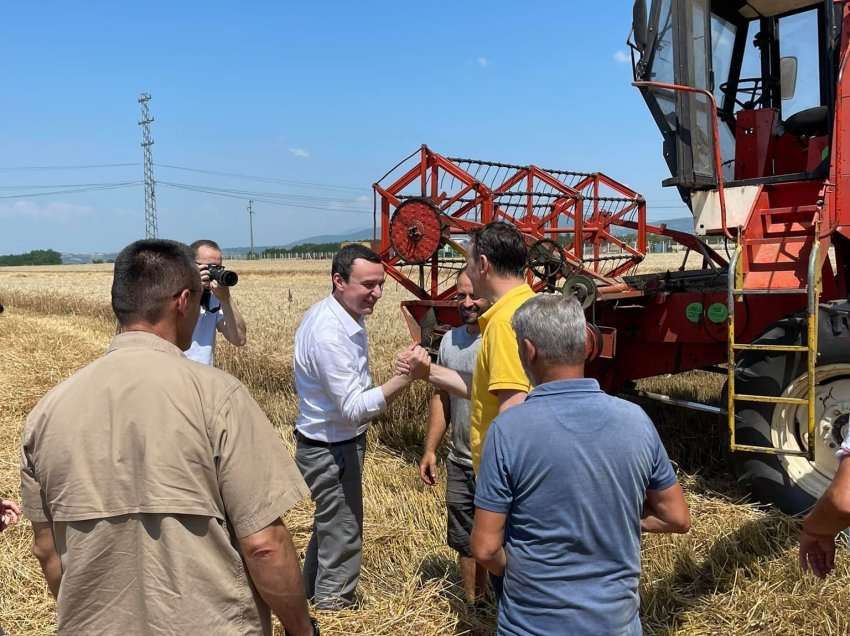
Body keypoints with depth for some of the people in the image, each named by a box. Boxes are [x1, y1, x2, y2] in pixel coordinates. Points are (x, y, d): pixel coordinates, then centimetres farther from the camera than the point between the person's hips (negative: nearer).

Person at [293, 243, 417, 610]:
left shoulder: (342, 316, 1)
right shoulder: (329, 334, -30)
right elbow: (354, 408, -31)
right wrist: (403, 379, -42)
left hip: (335, 443, 10)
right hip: (330, 450, -10)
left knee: (330, 525, 24)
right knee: (342, 536, 5)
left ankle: (311, 595, 42)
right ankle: (334, 607, 23)